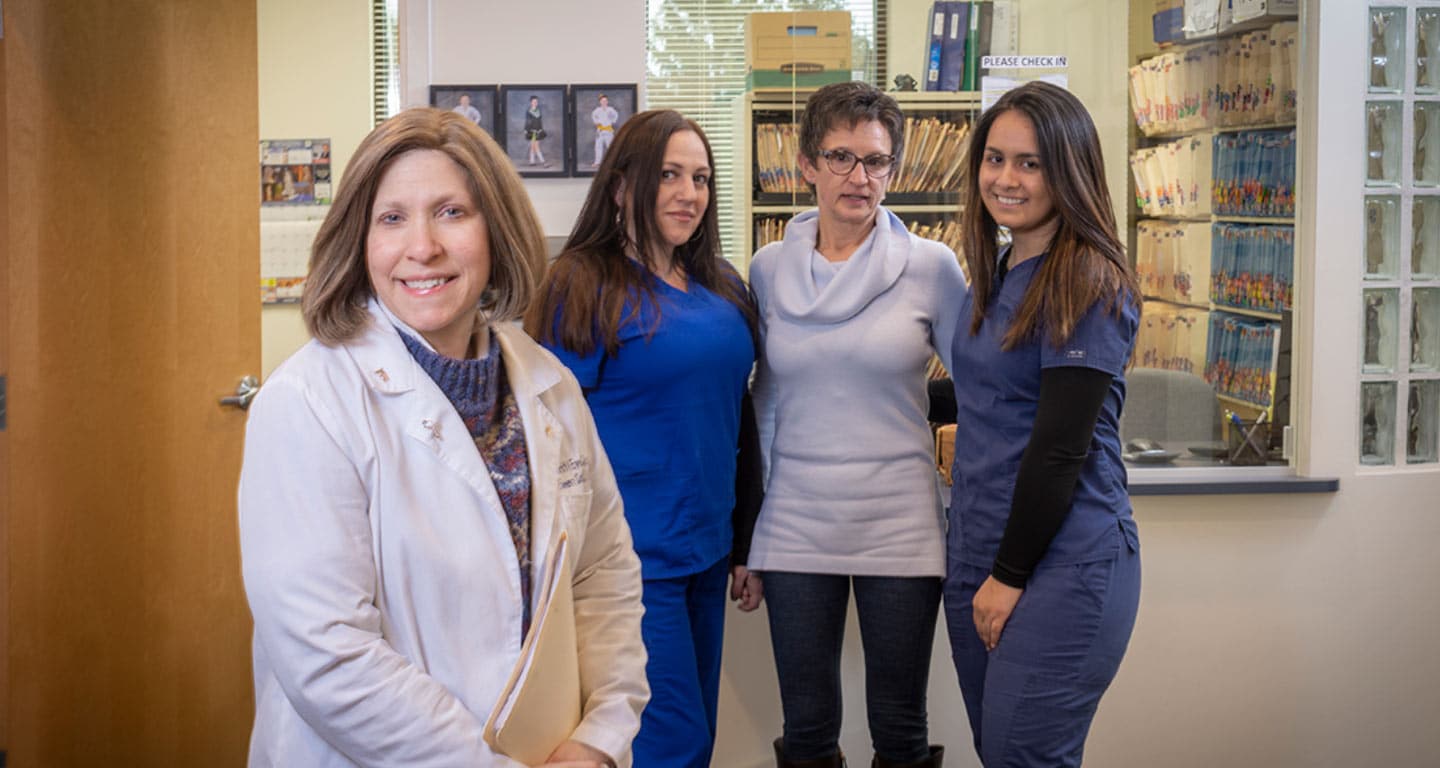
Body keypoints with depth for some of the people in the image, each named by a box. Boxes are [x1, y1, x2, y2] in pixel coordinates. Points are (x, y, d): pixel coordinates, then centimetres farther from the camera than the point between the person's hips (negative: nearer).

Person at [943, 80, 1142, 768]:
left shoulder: (1089, 283, -13)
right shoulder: (992, 274, 12)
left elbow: (1061, 445, -16)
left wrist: (1010, 575, -14)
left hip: (1061, 563, -8)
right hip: (975, 555, 8)